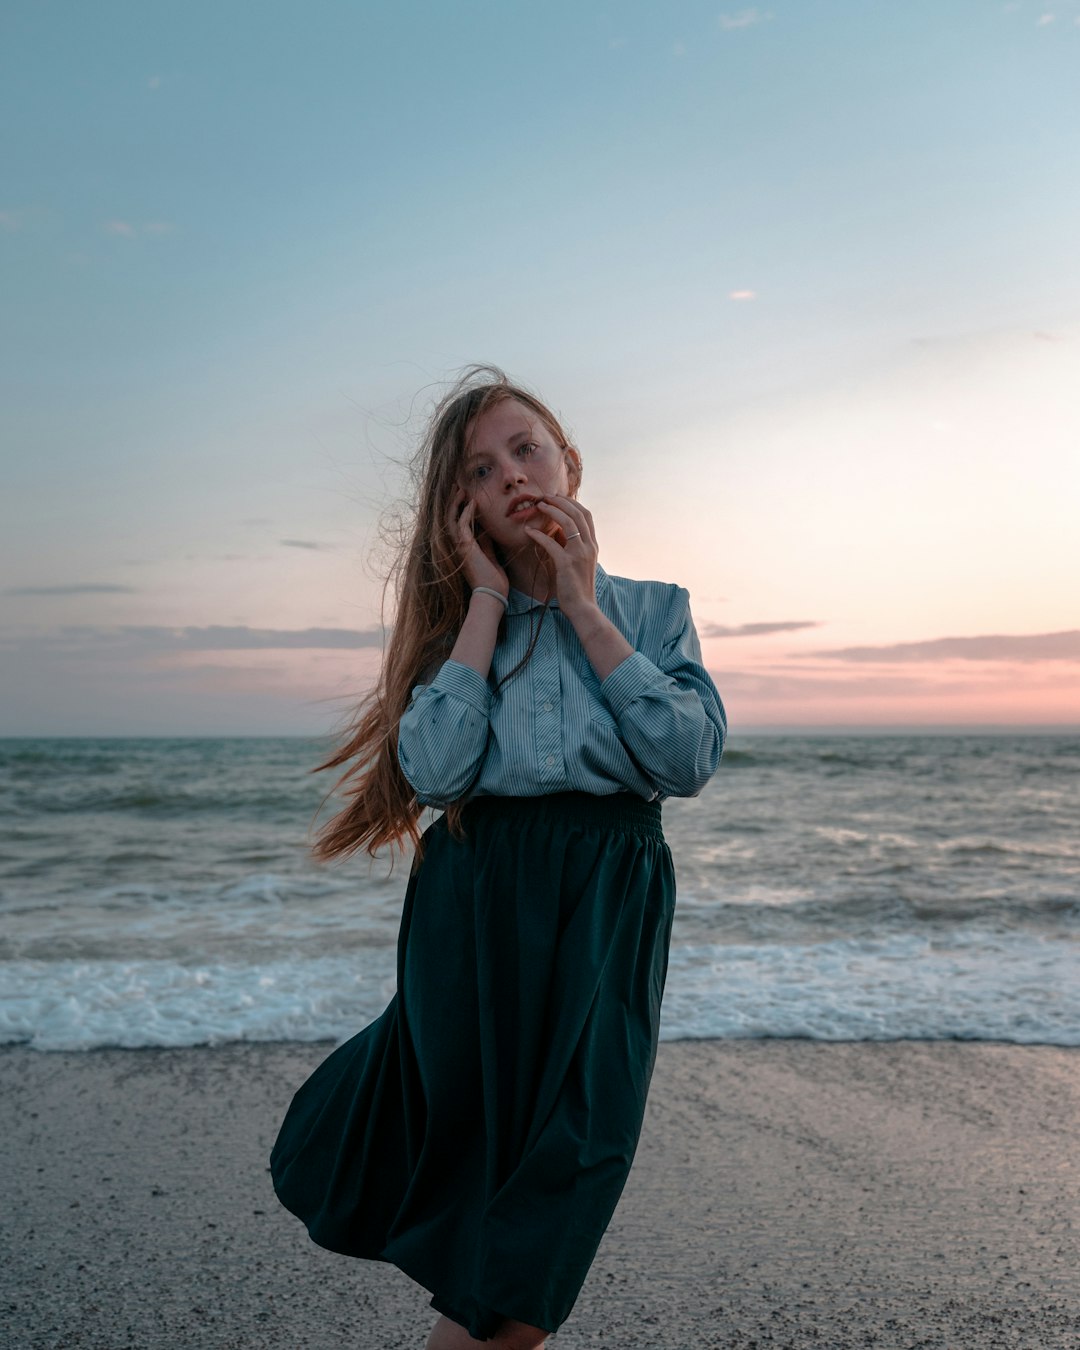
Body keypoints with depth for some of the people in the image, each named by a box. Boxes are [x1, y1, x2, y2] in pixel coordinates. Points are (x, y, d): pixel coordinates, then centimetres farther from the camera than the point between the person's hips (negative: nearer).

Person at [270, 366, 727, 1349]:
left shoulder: (652, 608, 8)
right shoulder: (460, 620, 7)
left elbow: (691, 760, -9)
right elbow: (436, 771, -12)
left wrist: (582, 608, -7)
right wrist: (490, 601, -6)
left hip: (607, 908, 0)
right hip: (476, 901, 0)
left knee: (562, 1167, 3)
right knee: (472, 1144, 8)